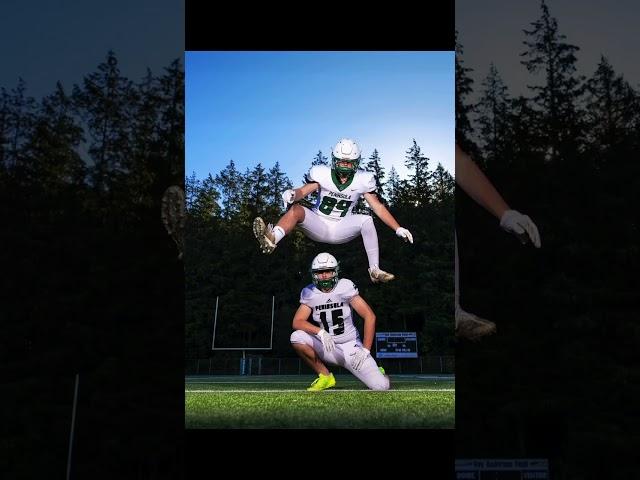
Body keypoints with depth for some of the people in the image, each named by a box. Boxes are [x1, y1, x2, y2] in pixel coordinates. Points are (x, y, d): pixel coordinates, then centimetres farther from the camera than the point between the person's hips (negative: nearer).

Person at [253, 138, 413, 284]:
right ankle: (271, 239, -57)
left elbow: (377, 206, -4)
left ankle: (375, 270, -25)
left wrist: (398, 228, -9)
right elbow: (304, 190, -17)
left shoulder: (362, 180, -5)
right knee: (296, 209, -28)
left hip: (341, 229, 1)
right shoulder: (323, 174, -8)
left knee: (366, 220, -25)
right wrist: (292, 194, -42)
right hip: (319, 225, -1)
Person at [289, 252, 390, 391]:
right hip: (327, 347, 2)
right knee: (296, 337, -25)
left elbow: (370, 316, -13)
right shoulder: (310, 293, -5)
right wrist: (320, 332, -31)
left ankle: (376, 373, 24)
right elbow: (297, 322, -14)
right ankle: (325, 376, -4)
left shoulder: (345, 287, -13)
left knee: (381, 386, -17)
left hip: (351, 347, -2)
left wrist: (365, 350, -17)